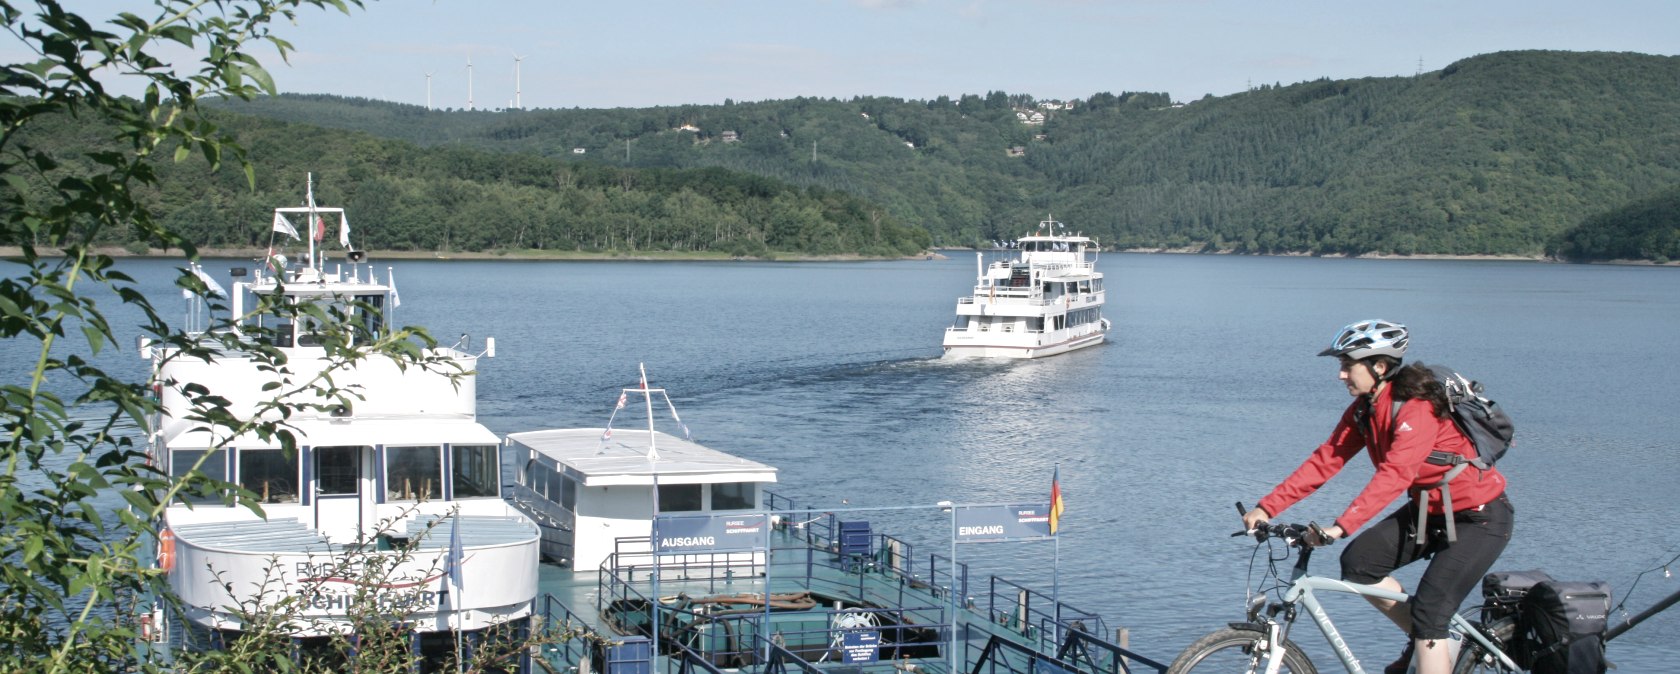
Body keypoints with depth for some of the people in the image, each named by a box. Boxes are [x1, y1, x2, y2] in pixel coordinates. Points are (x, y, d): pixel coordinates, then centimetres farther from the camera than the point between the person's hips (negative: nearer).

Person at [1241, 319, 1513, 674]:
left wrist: (1341, 526, -47)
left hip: (1480, 518, -8)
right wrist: (1267, 507, -12)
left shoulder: (1417, 408, -27)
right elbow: (1326, 459, -4)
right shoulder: (1364, 408, -1)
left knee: (1429, 611, -17)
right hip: (1428, 509, 8)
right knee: (1358, 562, -7)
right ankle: (1425, 639, 11)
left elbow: (1394, 475, -38)